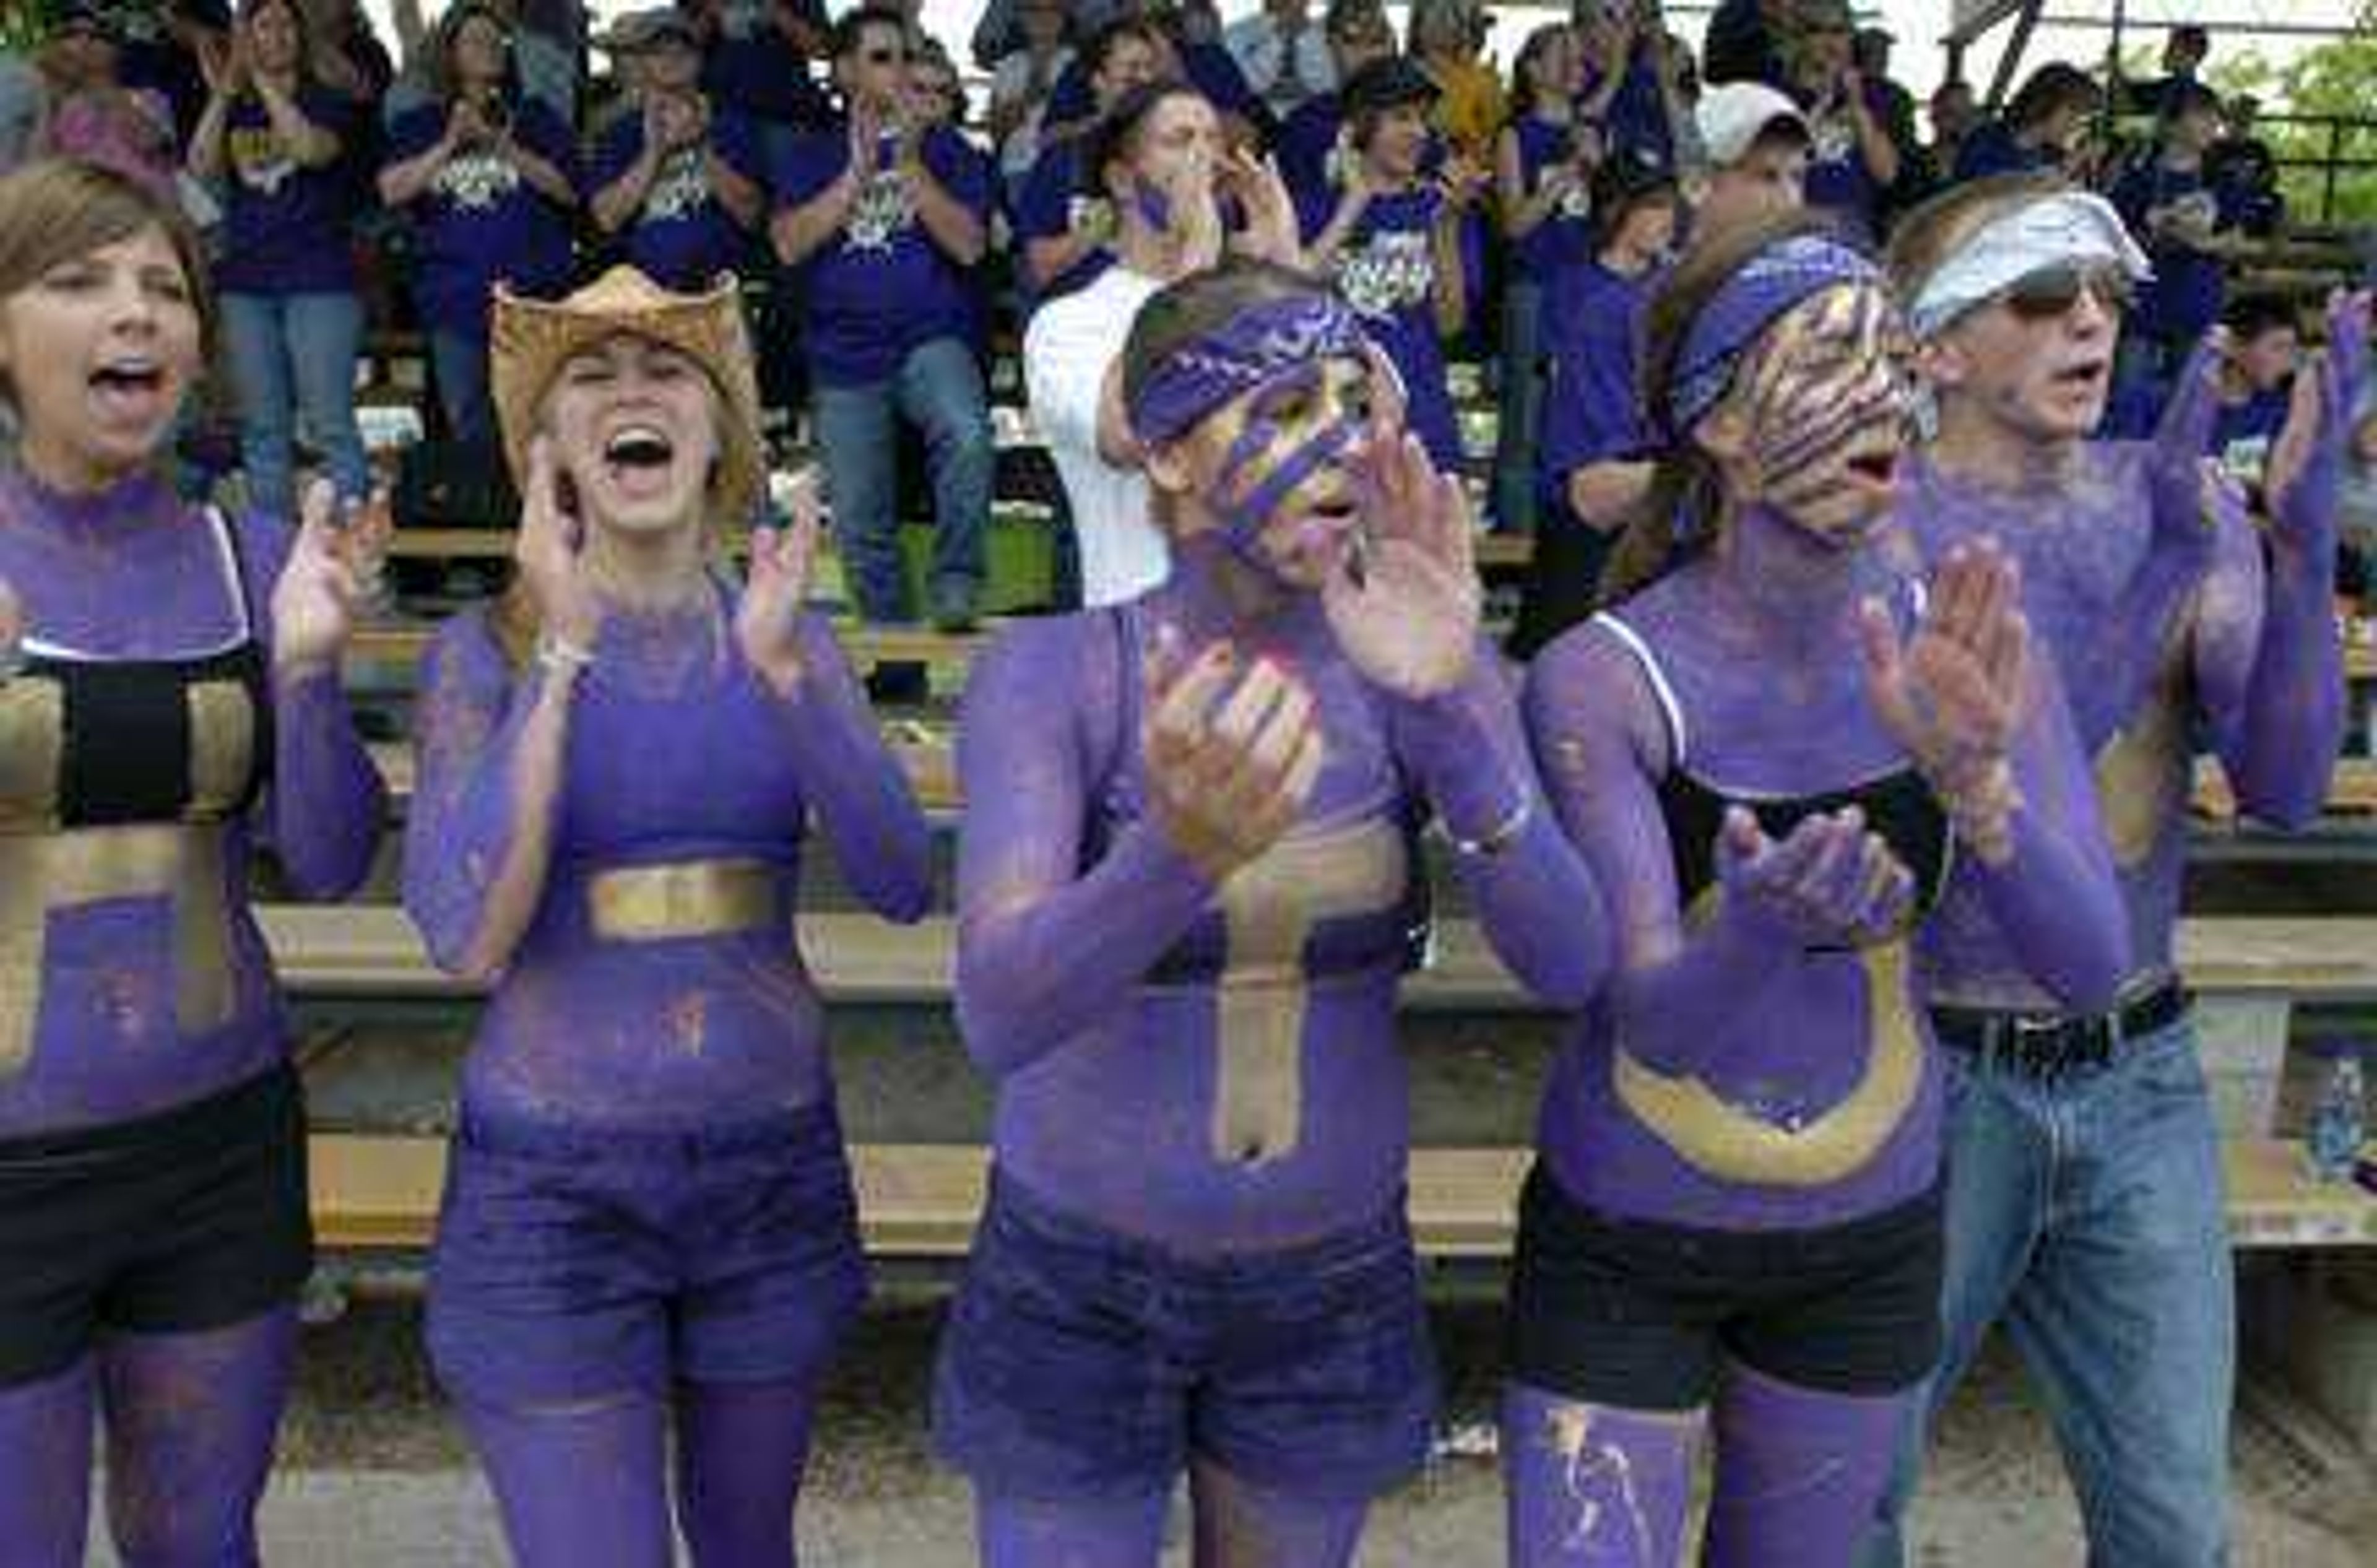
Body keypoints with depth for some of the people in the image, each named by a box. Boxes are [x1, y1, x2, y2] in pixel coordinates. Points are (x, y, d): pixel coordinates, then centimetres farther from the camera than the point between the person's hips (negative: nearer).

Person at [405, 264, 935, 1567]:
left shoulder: (785, 631, -1)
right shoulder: (486, 648, -7)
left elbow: (899, 884, -13)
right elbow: (466, 937, -20)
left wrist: (779, 667, -26)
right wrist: (563, 651, -24)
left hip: (774, 1167, 3)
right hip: (551, 1184, -3)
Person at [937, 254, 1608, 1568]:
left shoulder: (1416, 667, -9)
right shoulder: (1053, 674, -17)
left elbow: (1569, 965, -20)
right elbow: (997, 1013, -30)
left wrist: (1444, 707, -36)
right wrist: (1182, 851, -49)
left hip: (1332, 1282, 3)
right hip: (1080, 1277, -2)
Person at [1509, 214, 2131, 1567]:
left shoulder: (1958, 641, -11)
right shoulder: (1601, 679, -21)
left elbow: (2092, 965, -15)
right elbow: (1656, 1014, -25)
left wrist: (1974, 773, -33)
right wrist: (1762, 925, -47)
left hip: (1876, 1232, 4)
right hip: (1626, 1245, -3)